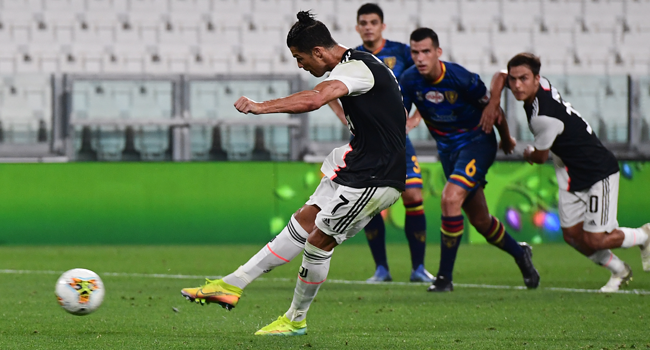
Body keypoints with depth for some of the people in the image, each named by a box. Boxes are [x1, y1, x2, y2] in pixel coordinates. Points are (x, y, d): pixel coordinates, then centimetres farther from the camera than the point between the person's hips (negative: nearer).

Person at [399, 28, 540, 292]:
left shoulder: (461, 79, -23)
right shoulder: (409, 81, -11)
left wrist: (506, 139, 8)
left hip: (477, 142, -5)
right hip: (447, 149, 6)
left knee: (450, 198, -27)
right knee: (479, 220, 10)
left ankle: (445, 277, -19)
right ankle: (520, 254, 39)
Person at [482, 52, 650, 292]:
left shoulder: (545, 118, -31)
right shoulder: (542, 85, -7)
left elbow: (540, 157, -13)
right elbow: (500, 76, 13)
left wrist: (528, 153, 10)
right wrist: (493, 103, -5)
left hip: (598, 173, -9)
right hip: (572, 177, 9)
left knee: (594, 240, -8)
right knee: (572, 235, 6)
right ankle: (619, 272, 26)